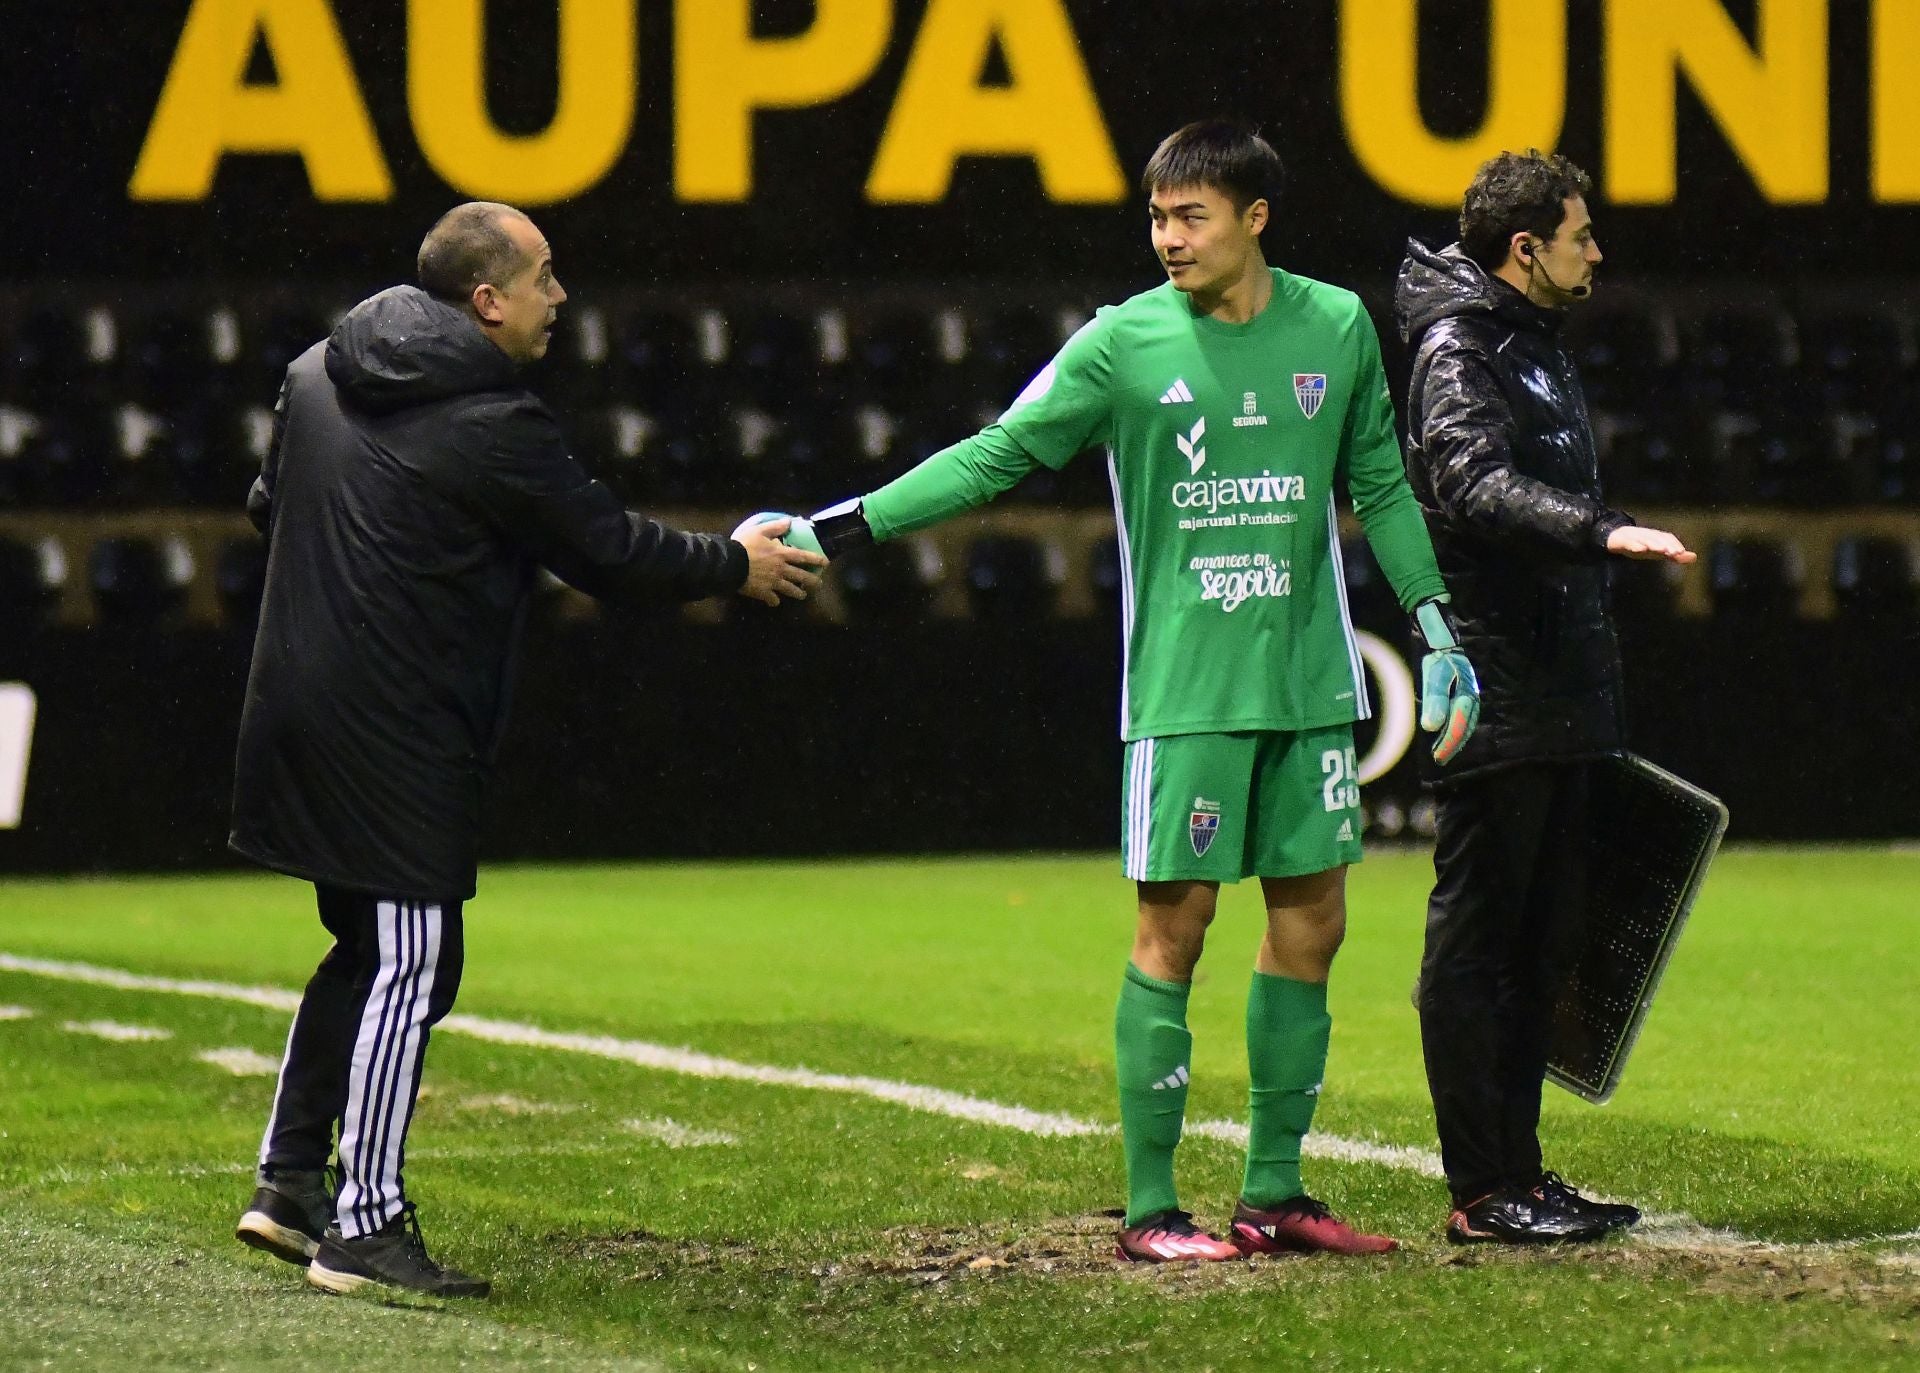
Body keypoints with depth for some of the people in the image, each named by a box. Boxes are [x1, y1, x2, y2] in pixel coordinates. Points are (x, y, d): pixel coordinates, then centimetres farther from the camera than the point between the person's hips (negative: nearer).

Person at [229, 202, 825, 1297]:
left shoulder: (318, 376, 9)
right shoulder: (492, 424, -15)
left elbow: (268, 507, 23)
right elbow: (610, 551, -8)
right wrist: (734, 565, 7)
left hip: (302, 706, 9)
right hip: (400, 740, -9)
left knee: (366, 949, 20)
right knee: (407, 967, -3)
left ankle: (289, 1182, 22)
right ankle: (364, 1227, -2)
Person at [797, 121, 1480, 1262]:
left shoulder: (1337, 327, 5)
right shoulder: (1125, 343, -3)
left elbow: (1381, 485, 15)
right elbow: (997, 455, -2)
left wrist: (1441, 632, 14)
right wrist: (835, 527, -7)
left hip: (1311, 686, 4)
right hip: (1185, 688, -4)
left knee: (1313, 920, 5)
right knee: (1175, 924, -6)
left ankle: (1275, 1192, 15)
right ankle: (1151, 1207, 0)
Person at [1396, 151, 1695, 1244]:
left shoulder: (1538, 348, 21)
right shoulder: (1460, 353, -9)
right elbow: (1477, 486, -28)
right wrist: (1604, 532, -42)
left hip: (1560, 702, 10)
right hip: (1497, 697, -10)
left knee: (1542, 940, 11)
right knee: (1476, 939, -6)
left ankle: (1519, 1171, 16)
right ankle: (1482, 1191, -6)